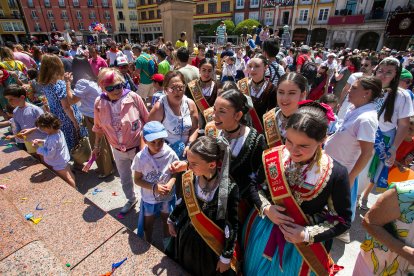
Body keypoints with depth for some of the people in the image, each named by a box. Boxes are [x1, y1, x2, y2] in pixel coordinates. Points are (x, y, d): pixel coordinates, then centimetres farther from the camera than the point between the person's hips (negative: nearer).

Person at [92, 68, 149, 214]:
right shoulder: (99, 103, -11)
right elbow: (98, 127, 4)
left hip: (138, 147, -3)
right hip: (118, 150, 4)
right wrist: (97, 146, 12)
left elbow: (147, 120, -10)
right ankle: (131, 200, 53)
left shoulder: (133, 98, -20)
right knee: (125, 179, 24)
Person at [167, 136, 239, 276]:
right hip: (185, 238, 4)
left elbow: (233, 226, -18)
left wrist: (226, 257, -10)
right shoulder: (189, 178, -16)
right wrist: (171, 220, 17)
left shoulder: (229, 188, -30)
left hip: (210, 246, -4)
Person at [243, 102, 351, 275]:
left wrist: (308, 234, -20)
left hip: (305, 246, -2)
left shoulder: (336, 174, -21)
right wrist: (265, 208, -19)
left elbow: (343, 220, -10)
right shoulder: (272, 158, -18)